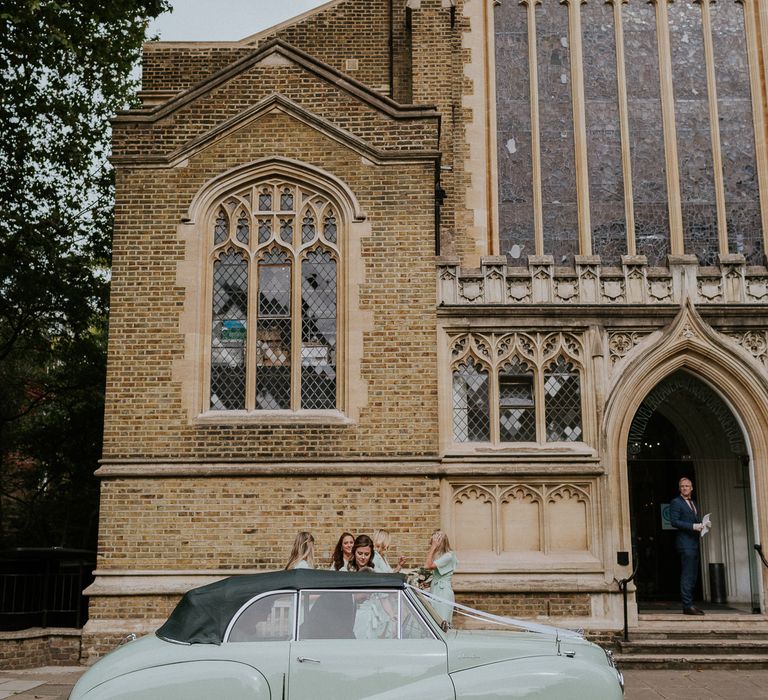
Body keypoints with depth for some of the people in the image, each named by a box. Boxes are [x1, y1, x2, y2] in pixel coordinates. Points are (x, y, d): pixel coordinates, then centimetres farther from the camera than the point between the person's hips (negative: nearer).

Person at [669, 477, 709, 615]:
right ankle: (687, 606, -12)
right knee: (687, 574, -11)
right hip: (685, 543, -9)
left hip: (694, 543, 9)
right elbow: (674, 521, -12)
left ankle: (689, 604, 14)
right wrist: (693, 526, -18)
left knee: (693, 575, 9)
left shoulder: (694, 503, 22)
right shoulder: (676, 502, -3)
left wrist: (702, 525, 5)